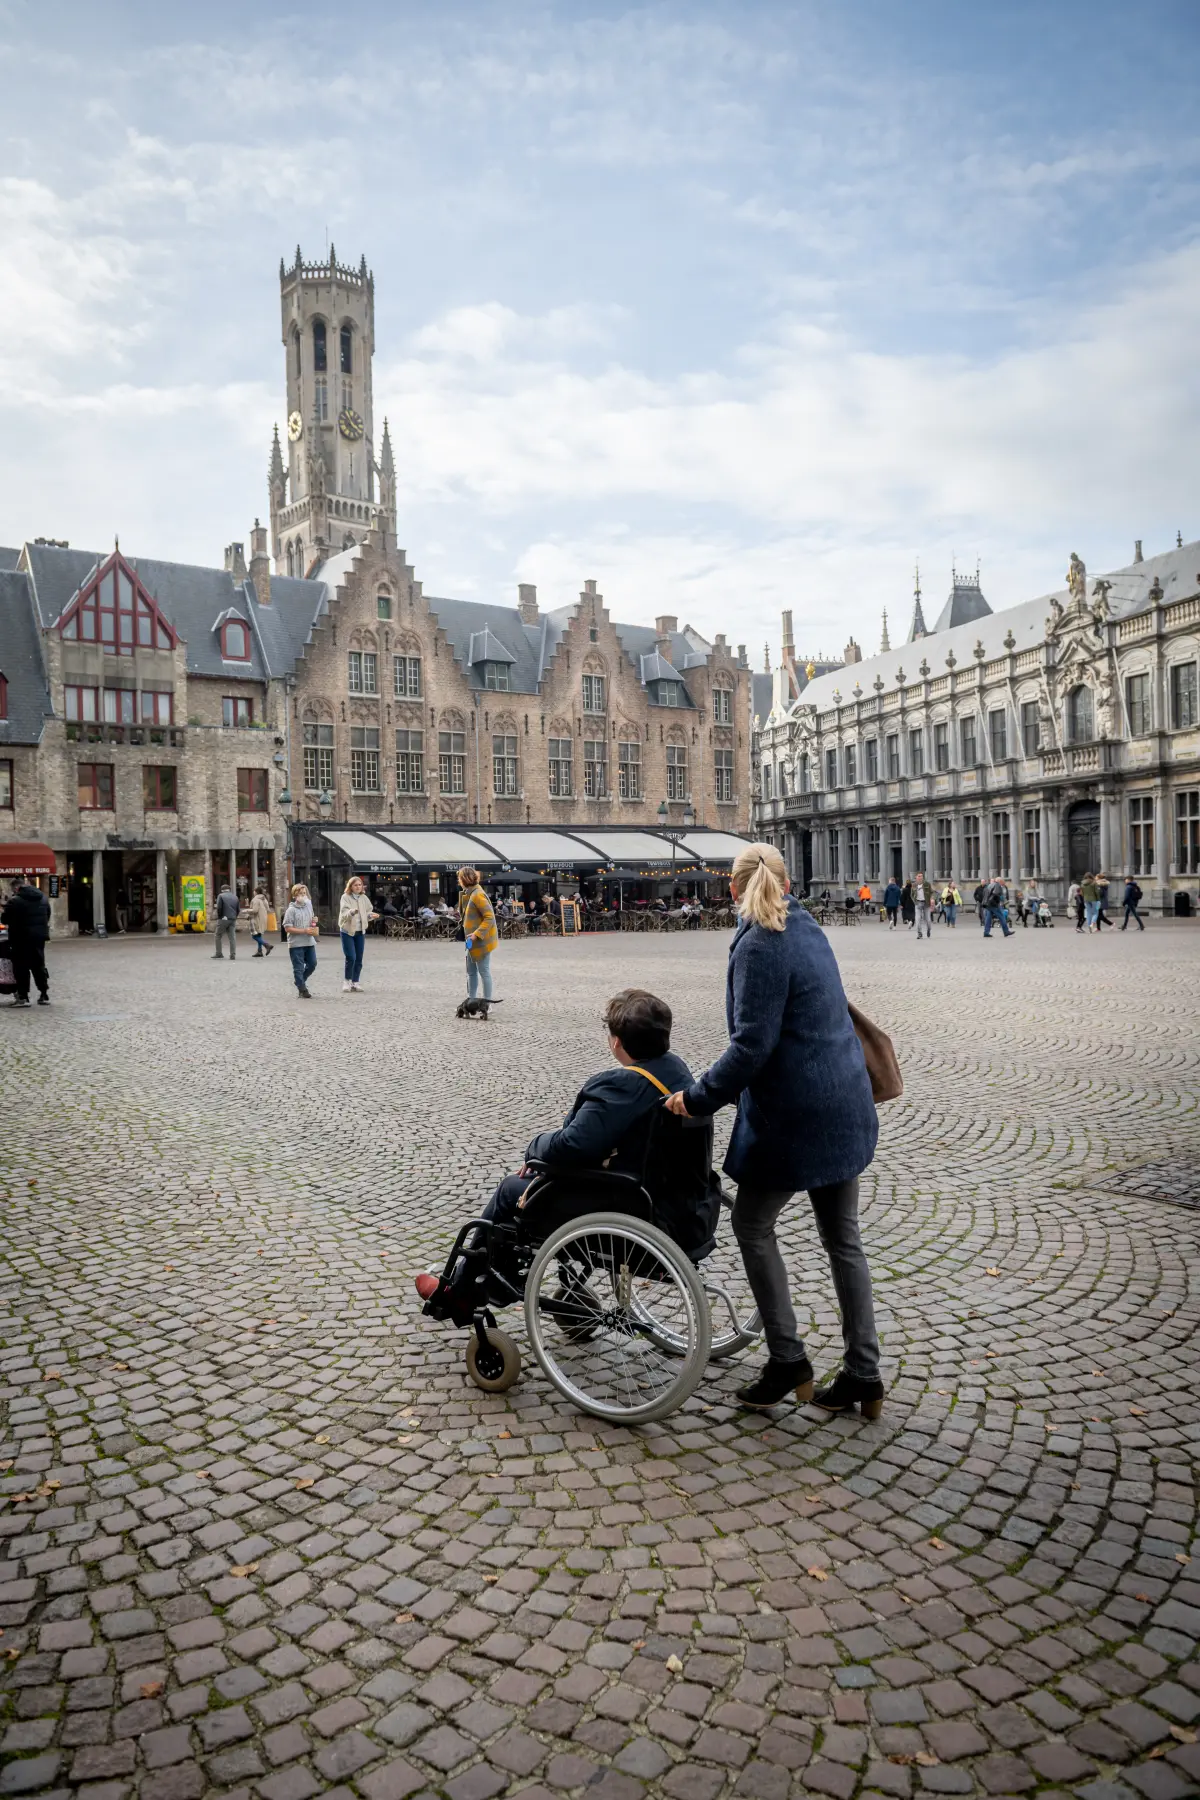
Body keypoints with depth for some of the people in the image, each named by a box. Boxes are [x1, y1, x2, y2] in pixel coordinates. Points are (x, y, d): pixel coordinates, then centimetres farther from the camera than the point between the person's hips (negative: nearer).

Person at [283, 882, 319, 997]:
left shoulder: (309, 905, 8)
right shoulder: (291, 910, -11)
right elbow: (287, 928, -14)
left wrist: (314, 921, 2)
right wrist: (304, 931, -19)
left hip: (309, 942, 6)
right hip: (296, 944, -6)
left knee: (312, 963, 12)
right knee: (299, 968, 1)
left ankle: (300, 981, 33)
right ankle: (302, 990, 10)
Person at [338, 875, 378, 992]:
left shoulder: (364, 898, 6)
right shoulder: (345, 897, -9)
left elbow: (367, 912, 13)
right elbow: (344, 914, -21)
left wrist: (371, 915, -9)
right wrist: (352, 912, -41)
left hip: (360, 931, 5)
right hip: (347, 931, -5)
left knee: (359, 959, 6)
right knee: (351, 958, -10)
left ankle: (355, 982, 15)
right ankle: (347, 981, 6)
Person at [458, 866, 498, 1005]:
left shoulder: (477, 895, -19)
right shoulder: (470, 894, 11)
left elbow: (490, 918, -23)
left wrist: (476, 934, -26)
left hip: (481, 940, -10)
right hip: (474, 940, 10)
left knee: (484, 972, -1)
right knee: (471, 971, 14)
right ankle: (470, 1001, 22)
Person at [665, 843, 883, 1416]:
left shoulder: (760, 947, -17)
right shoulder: (809, 931, 9)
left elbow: (752, 1045, -22)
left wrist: (698, 1097, -13)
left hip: (794, 1116, -8)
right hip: (845, 1107, 9)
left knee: (752, 1224, 10)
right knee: (842, 1238, 15)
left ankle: (787, 1360, 15)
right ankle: (863, 1375, 23)